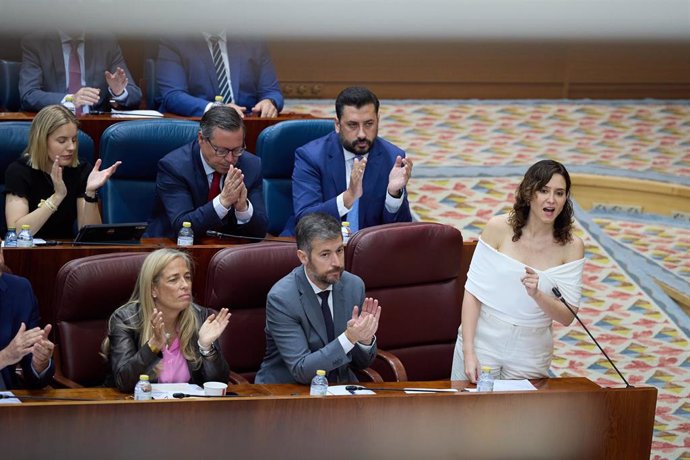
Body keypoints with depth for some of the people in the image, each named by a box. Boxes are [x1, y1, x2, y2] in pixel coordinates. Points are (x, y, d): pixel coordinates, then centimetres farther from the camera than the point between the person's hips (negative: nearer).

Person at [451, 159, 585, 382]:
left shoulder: (571, 247, -6)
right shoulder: (498, 229, -9)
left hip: (530, 354, 1)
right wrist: (468, 353, -14)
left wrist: (537, 295, -26)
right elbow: (473, 292, -8)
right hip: (483, 341, -1)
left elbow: (567, 317, -7)